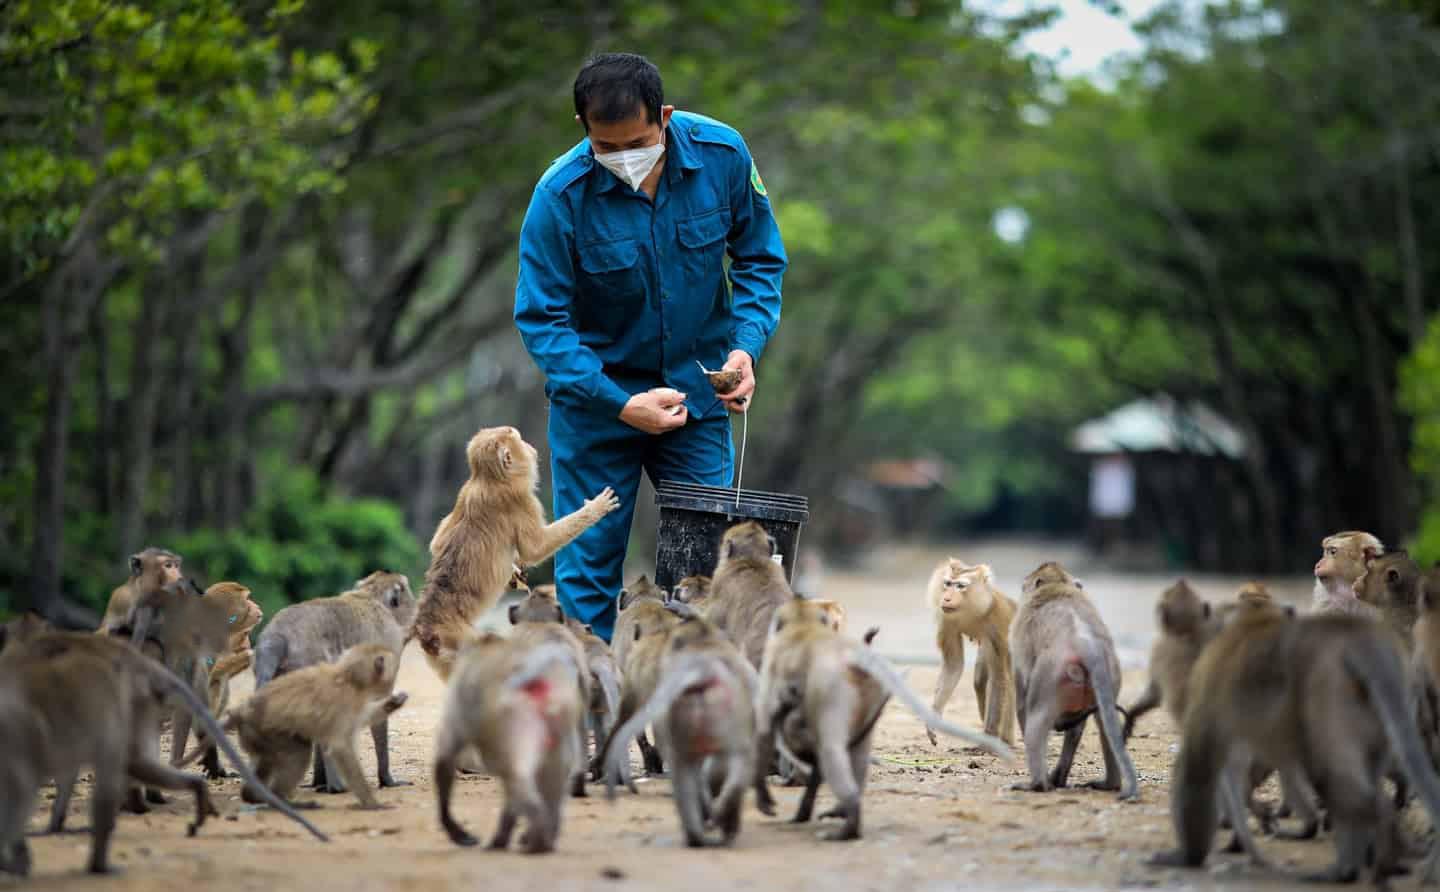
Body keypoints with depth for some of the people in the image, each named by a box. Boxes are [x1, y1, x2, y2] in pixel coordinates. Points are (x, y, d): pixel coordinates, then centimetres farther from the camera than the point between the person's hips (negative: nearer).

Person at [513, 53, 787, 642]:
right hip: (597, 395, -2)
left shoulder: (723, 156, -14)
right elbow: (540, 319, -16)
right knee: (588, 563, 2)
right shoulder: (560, 195, -21)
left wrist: (747, 346, -15)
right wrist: (620, 405, -25)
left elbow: (759, 260, 1)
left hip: (697, 391, 2)